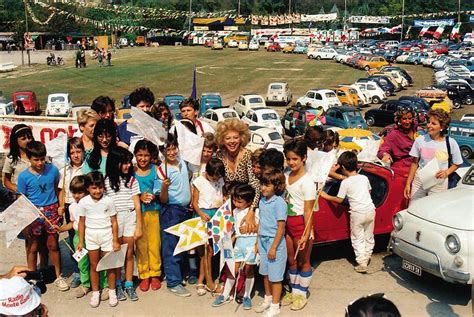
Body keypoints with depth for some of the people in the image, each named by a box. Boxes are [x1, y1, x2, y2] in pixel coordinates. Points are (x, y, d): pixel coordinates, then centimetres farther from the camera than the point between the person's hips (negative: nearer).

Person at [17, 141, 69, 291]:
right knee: (32, 247, 9)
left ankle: (58, 277, 25)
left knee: (53, 245, 10)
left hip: (51, 211, 1)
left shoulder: (53, 169, -6)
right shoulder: (24, 176, -10)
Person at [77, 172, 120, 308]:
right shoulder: (83, 202, -5)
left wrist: (115, 241, -5)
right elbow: (82, 223, 2)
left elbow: (114, 222, -4)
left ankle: (112, 291, 21)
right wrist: (81, 242, 3)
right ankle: (95, 293, 24)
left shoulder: (108, 201, -9)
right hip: (91, 237, 1)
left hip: (107, 235, -1)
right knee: (94, 266, 12)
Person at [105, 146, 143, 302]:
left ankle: (129, 285, 16)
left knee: (129, 253, 5)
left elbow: (137, 205, 2)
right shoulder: (106, 181, 1)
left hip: (130, 217, 1)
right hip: (113, 219, -1)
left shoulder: (131, 180, 2)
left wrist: (139, 226, -1)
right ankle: (118, 285, 18)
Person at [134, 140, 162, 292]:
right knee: (141, 244, 7)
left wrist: (154, 197, -17)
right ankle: (144, 275, 20)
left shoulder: (156, 170, -1)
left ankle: (155, 274, 21)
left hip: (153, 211, 0)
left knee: (155, 243, 7)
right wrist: (140, 197, -16)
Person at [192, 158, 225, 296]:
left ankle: (200, 281, 14)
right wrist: (201, 214, -22)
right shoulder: (199, 182, -6)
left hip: (216, 214, 4)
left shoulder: (220, 181, 6)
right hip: (203, 214, -4)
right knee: (207, 249, -4)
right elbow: (194, 202, -6)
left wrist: (225, 199, -5)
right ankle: (209, 282, 6)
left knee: (207, 250, 6)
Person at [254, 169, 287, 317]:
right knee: (265, 273, 18)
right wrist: (258, 242, 13)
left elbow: (281, 227, -17)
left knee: (275, 276, 4)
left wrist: (274, 247, -17)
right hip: (263, 241, 7)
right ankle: (267, 299, 36)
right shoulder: (262, 201, 5)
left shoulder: (279, 203, -17)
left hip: (275, 242, -7)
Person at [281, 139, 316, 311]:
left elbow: (308, 211, -18)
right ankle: (294, 291, 32)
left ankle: (302, 294, 24)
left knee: (303, 261, 9)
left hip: (300, 223, -6)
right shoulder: (286, 175, 4)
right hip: (287, 221, 6)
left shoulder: (307, 181, -16)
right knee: (291, 260, 17)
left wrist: (306, 234, -22)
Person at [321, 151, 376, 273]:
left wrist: (326, 196, 7)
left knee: (357, 239, 6)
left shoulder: (345, 183, -10)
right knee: (369, 236, 21)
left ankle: (362, 263, 3)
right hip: (370, 210, 5)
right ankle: (367, 257, 35)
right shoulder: (364, 178, 5)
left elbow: (339, 199, -5)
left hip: (357, 213, -5)